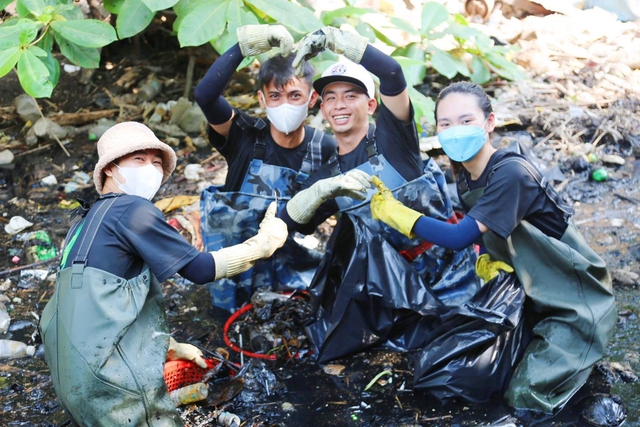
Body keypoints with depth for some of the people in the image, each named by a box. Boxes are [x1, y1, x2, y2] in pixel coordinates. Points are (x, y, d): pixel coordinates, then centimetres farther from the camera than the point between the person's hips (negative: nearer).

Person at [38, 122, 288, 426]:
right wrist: (264, 242, 3)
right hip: (108, 374, -9)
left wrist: (172, 347, 29)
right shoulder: (129, 208, -7)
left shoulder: (87, 222, 20)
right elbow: (200, 269, -8)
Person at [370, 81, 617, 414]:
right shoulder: (465, 181, 0)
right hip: (534, 296, 8)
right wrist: (485, 261, -15)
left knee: (526, 397, -15)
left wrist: (393, 211, -24)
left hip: (578, 302, -8)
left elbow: (459, 237, -30)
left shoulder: (509, 174, -27)